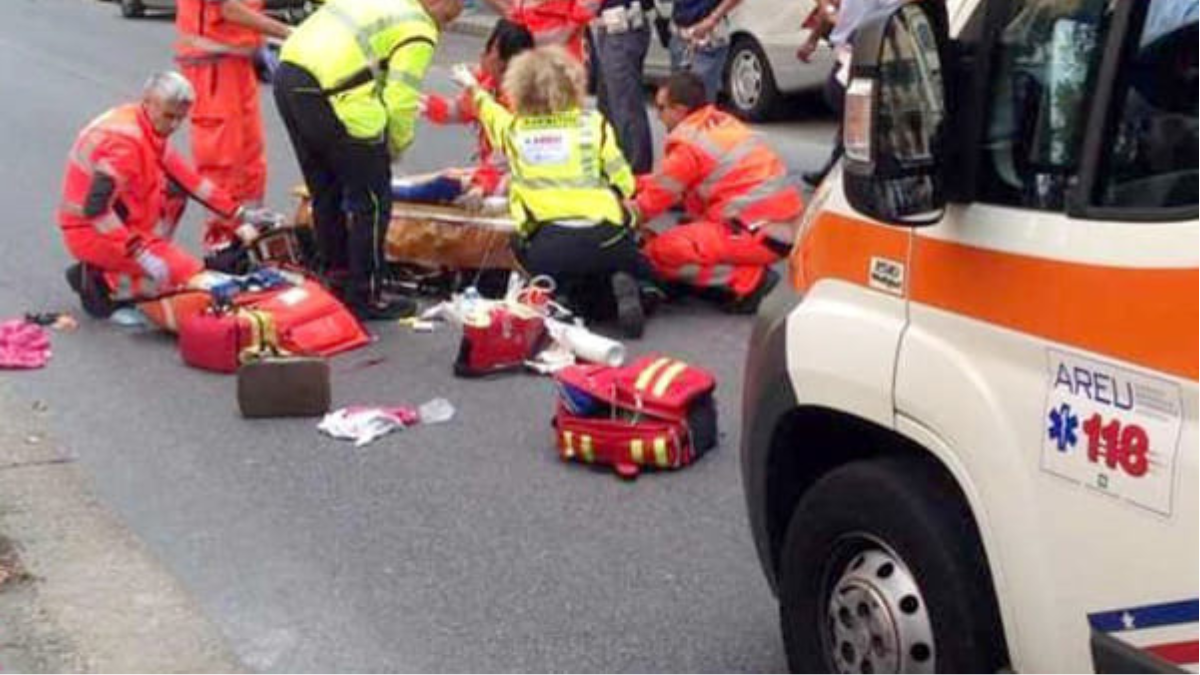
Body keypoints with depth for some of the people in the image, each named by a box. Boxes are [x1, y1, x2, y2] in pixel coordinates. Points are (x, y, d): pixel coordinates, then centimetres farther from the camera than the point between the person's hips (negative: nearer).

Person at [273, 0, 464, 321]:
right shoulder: (419, 32, -2)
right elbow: (401, 102, -8)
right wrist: (396, 147, 12)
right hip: (329, 95, -9)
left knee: (326, 192, 24)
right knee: (371, 200, 5)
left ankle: (337, 279, 38)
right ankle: (365, 297, 13)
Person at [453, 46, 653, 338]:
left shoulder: (512, 127, 12)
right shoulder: (594, 123, 7)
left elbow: (489, 110, 37)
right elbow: (624, 184, 5)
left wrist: (474, 88, 59)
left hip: (546, 246, 0)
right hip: (606, 238, 1)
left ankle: (575, 292, -1)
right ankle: (622, 285, -4)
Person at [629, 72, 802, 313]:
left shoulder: (689, 143, -9)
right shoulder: (723, 123, 14)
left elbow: (656, 198, 0)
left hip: (761, 235, -9)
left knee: (659, 252, -11)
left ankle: (748, 279, -12)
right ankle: (750, 275, 11)